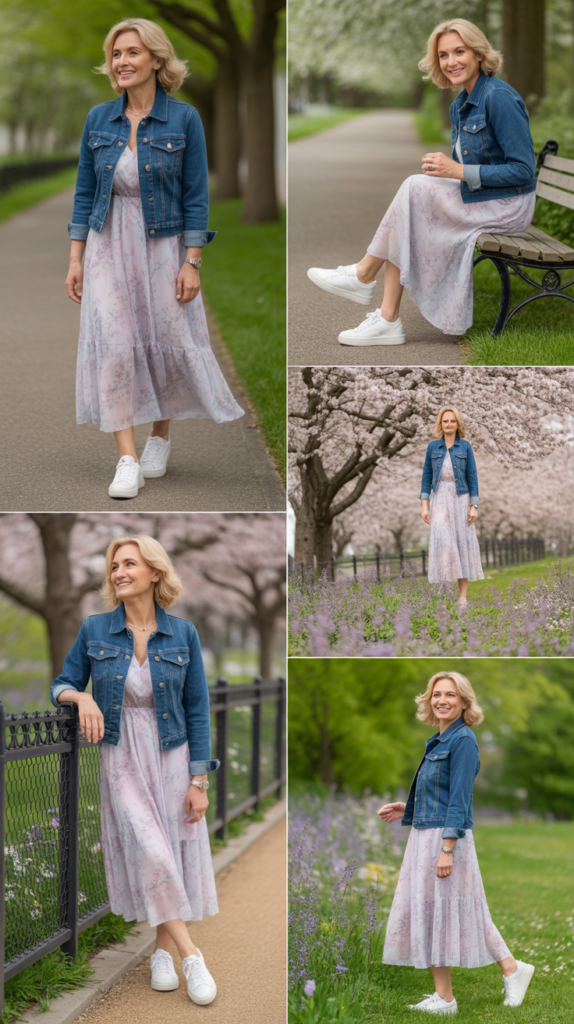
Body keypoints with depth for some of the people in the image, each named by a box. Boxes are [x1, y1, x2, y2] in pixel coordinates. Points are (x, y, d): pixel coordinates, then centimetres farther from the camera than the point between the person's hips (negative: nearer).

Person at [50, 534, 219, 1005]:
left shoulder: (183, 634, -2)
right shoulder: (95, 630, -2)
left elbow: (197, 710, 0)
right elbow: (62, 685, 8)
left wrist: (199, 780, -4)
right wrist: (80, 697, -17)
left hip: (171, 757, 1)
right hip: (121, 759, 0)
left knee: (174, 852, 2)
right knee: (147, 852, -12)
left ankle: (163, 949, 18)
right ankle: (190, 954, -6)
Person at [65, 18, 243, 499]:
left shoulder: (184, 119, -6)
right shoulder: (99, 119, 3)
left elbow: (196, 197, -5)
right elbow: (85, 192, 8)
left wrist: (191, 263, -10)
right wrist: (76, 259, 3)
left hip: (163, 244, -2)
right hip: (109, 245, 2)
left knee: (170, 342, 4)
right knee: (113, 345, -8)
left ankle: (161, 437, 29)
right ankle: (128, 462, -7)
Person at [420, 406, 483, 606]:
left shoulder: (465, 447, 3)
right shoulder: (432, 447, 6)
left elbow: (472, 477, 1)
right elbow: (427, 477, 6)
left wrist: (474, 507, -6)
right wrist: (424, 506, -2)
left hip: (461, 499, 0)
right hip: (440, 500, 0)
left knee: (463, 543, -2)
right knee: (442, 541, -14)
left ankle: (463, 596, 0)